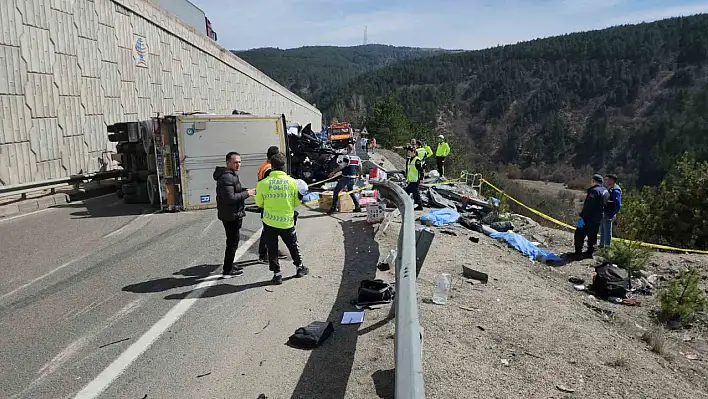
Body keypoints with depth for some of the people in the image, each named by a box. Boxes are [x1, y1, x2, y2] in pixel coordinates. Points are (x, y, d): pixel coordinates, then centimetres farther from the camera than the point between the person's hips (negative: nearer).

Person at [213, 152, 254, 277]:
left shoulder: (231, 175, 15)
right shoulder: (227, 177, -20)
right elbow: (230, 198, -27)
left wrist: (244, 190, 7)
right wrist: (246, 193, -18)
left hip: (233, 214, 11)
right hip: (231, 215, -11)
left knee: (232, 241, 19)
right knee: (233, 242, -3)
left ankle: (229, 266, 30)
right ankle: (228, 270, 5)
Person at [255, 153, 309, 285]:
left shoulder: (263, 183, -12)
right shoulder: (292, 182, -10)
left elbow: (259, 203, 1)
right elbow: (297, 203, 0)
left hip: (269, 222, -1)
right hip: (287, 221, 1)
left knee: (272, 249, 13)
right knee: (293, 246, 22)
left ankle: (277, 274, 17)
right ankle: (299, 268, 36)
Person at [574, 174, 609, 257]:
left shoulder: (594, 191, -18)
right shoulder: (606, 192, 12)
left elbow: (588, 207, -23)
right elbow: (605, 205, 17)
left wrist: (582, 217, -22)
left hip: (589, 219, -9)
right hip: (598, 219, 9)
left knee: (579, 234, -2)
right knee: (592, 235, 15)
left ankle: (578, 252, -1)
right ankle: (590, 252, 20)